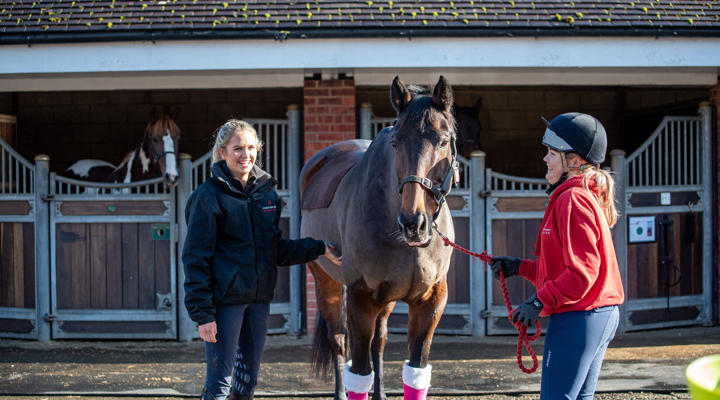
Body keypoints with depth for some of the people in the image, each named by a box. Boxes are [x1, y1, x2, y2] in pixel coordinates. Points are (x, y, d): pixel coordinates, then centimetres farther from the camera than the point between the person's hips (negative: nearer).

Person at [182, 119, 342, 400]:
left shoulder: (266, 191, 10)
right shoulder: (209, 195, -9)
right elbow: (196, 259, -10)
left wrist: (318, 249, 5)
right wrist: (203, 313, -15)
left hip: (259, 299, 6)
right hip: (225, 300, -6)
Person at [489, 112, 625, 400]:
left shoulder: (573, 199, -15)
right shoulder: (586, 197, 17)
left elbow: (581, 271, -22)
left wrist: (540, 301, -18)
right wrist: (520, 267, 16)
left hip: (577, 318, -11)